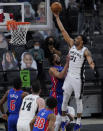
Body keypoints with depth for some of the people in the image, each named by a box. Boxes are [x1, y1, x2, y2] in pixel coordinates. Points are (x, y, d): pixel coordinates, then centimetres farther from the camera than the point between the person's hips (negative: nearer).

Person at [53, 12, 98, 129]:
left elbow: (90, 60, -29)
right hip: (69, 76, 5)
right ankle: (63, 120, 18)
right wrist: (57, 18, 3)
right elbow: (63, 31, 4)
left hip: (78, 78, -5)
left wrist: (93, 68, -51)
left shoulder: (85, 51, -11)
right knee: (65, 98, 8)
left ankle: (78, 122, 11)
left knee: (78, 100, 3)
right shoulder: (72, 44, 3)